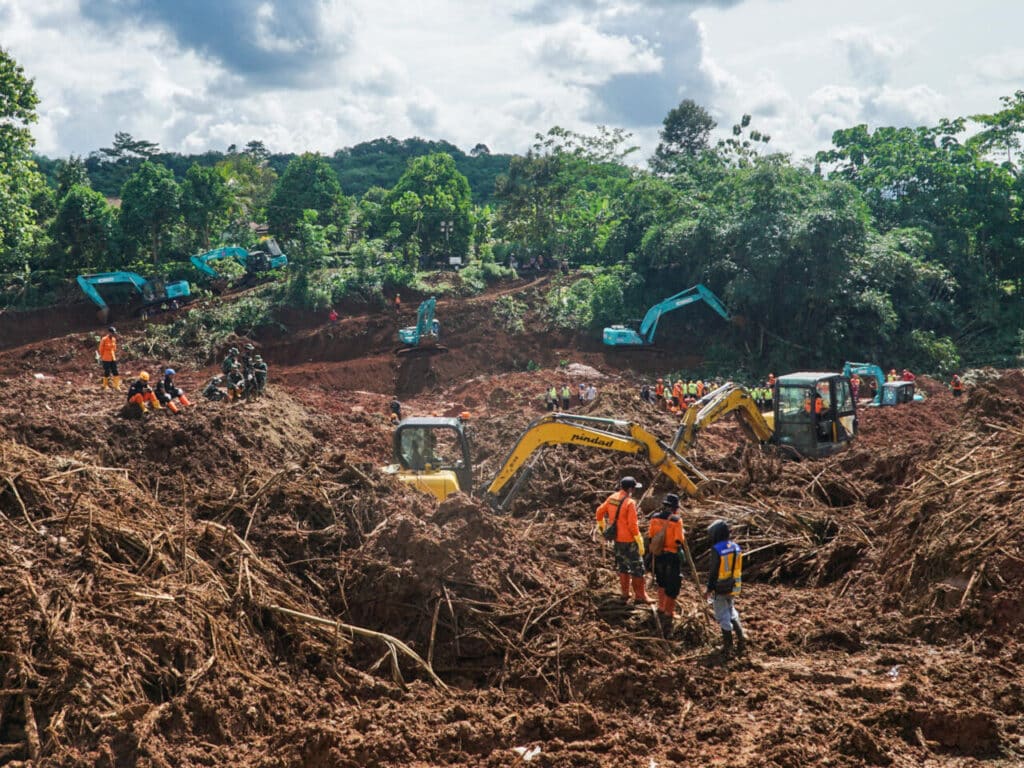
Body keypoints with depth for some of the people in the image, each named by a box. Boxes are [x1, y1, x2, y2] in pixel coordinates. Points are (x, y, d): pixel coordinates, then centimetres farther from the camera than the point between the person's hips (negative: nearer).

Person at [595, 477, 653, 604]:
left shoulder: (612, 498, 1)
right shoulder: (630, 502, -20)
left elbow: (599, 511, 11)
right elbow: (633, 525, -22)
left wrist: (601, 526, 27)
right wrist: (640, 542, -15)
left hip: (617, 539, 7)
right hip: (629, 540, -7)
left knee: (622, 566, 20)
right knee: (637, 567, 4)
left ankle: (624, 593, 28)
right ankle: (640, 596, 8)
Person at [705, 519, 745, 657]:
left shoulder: (716, 549, -20)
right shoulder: (735, 547, 0)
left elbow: (714, 571, -16)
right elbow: (738, 568, 9)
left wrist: (709, 588, -6)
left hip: (720, 588, -6)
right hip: (733, 587, 6)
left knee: (723, 616, 4)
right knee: (732, 613, 22)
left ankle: (728, 647, 8)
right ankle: (741, 638, 12)